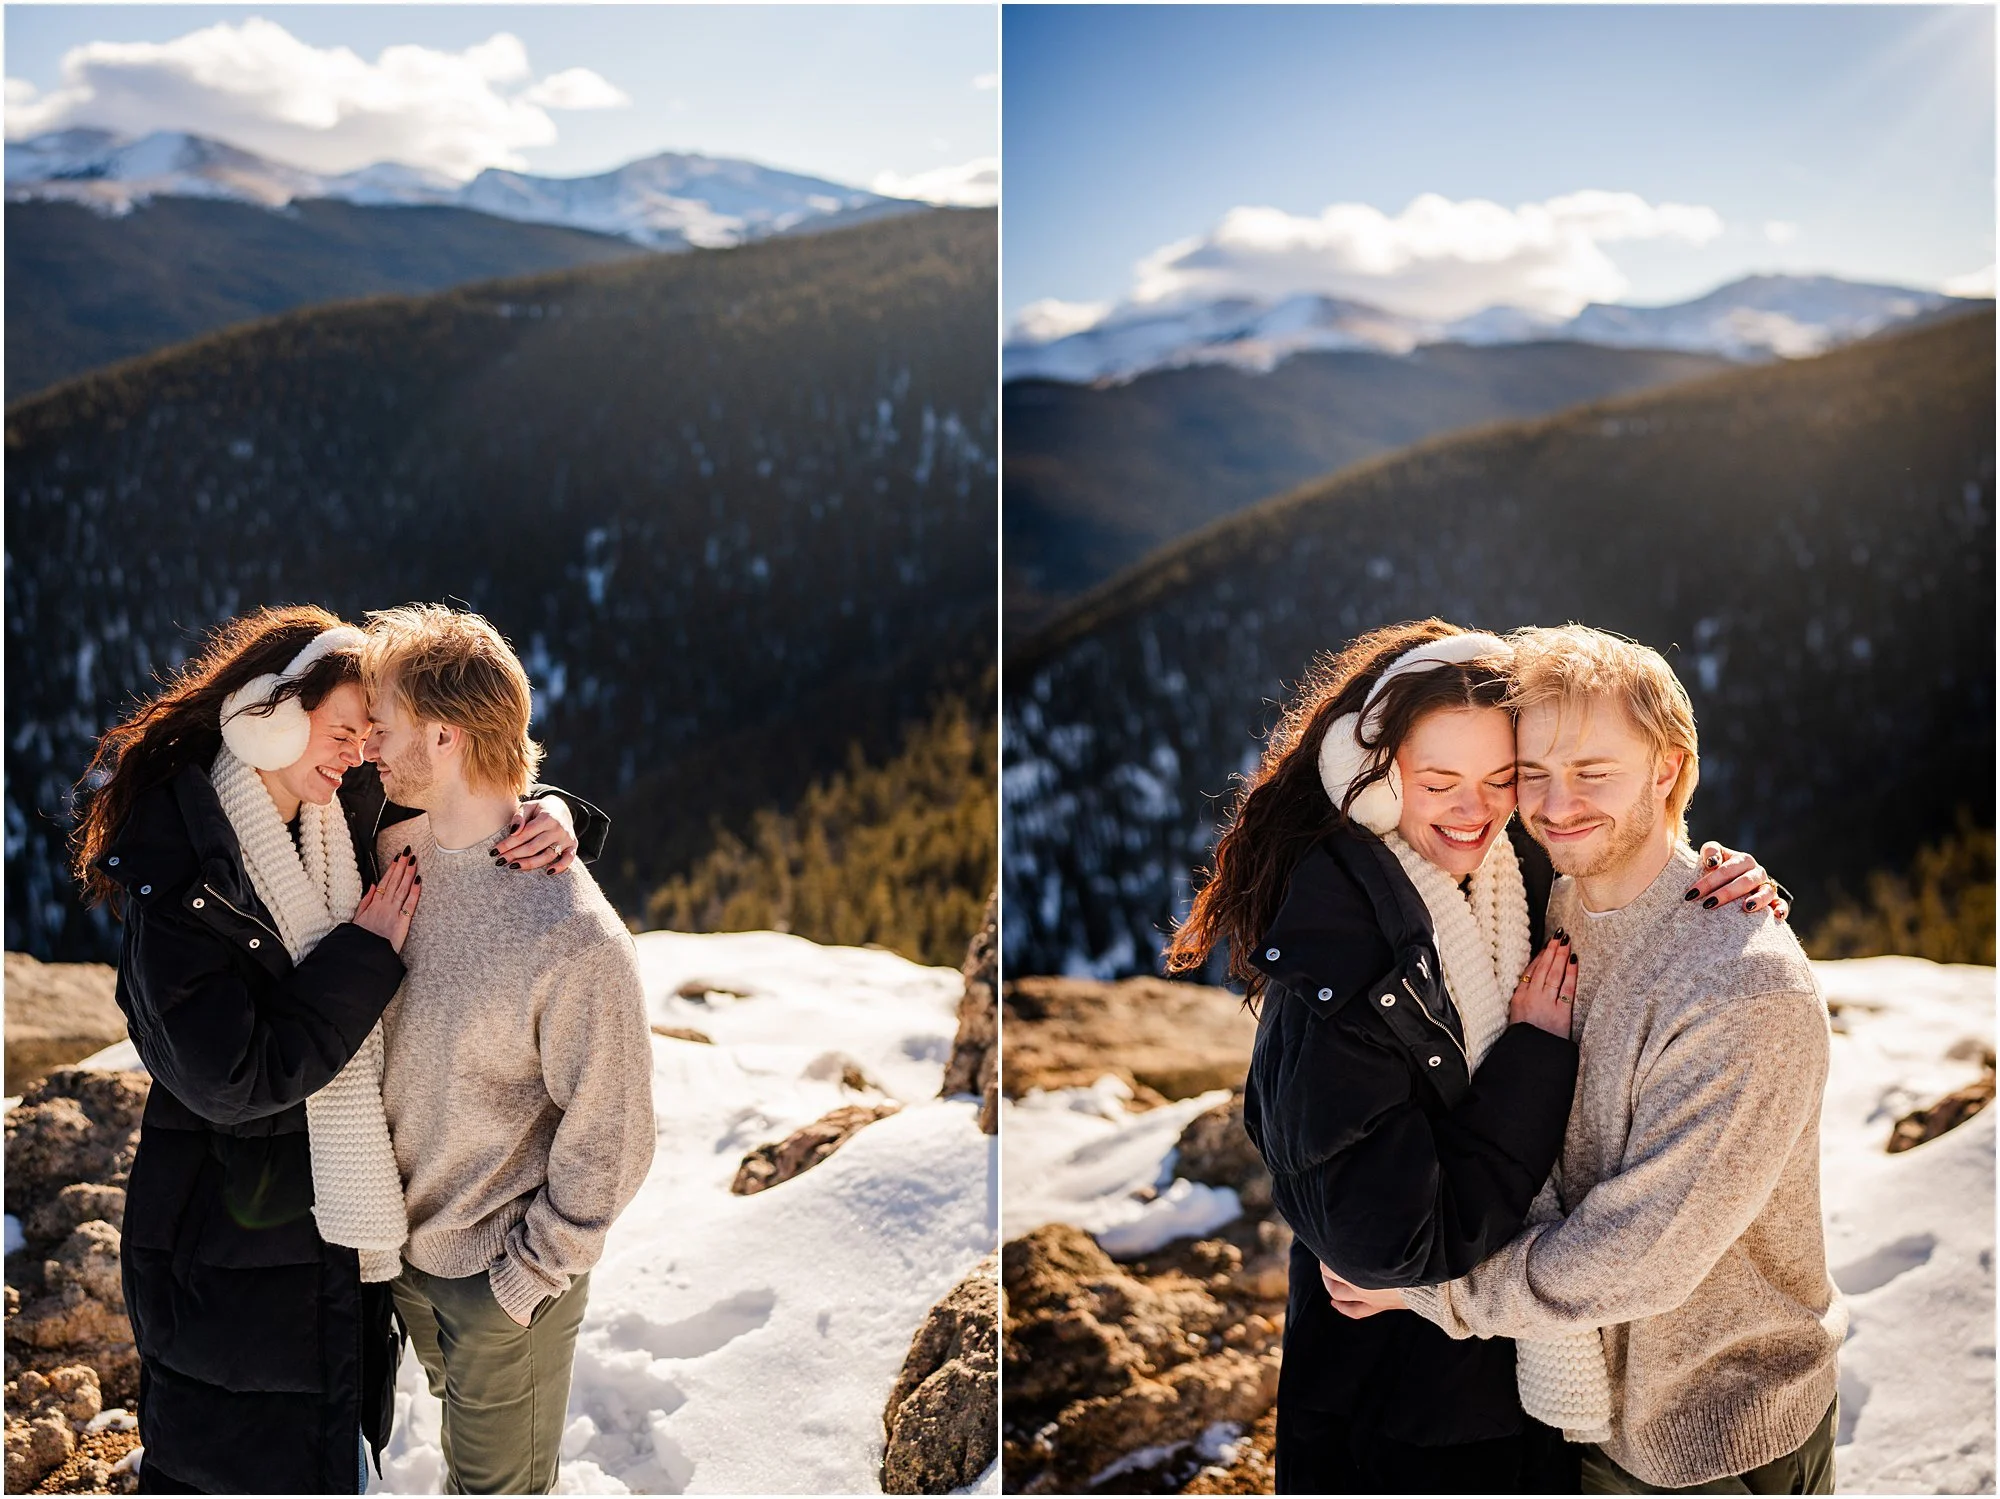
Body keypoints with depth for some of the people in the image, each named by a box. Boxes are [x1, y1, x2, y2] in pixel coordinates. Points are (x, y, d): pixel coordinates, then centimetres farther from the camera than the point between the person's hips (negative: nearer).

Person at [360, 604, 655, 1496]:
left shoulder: (576, 938, -30)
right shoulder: (395, 853, -8)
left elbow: (609, 1143, -20)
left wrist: (528, 1275, -13)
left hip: (506, 1269, -6)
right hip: (404, 1239, 6)